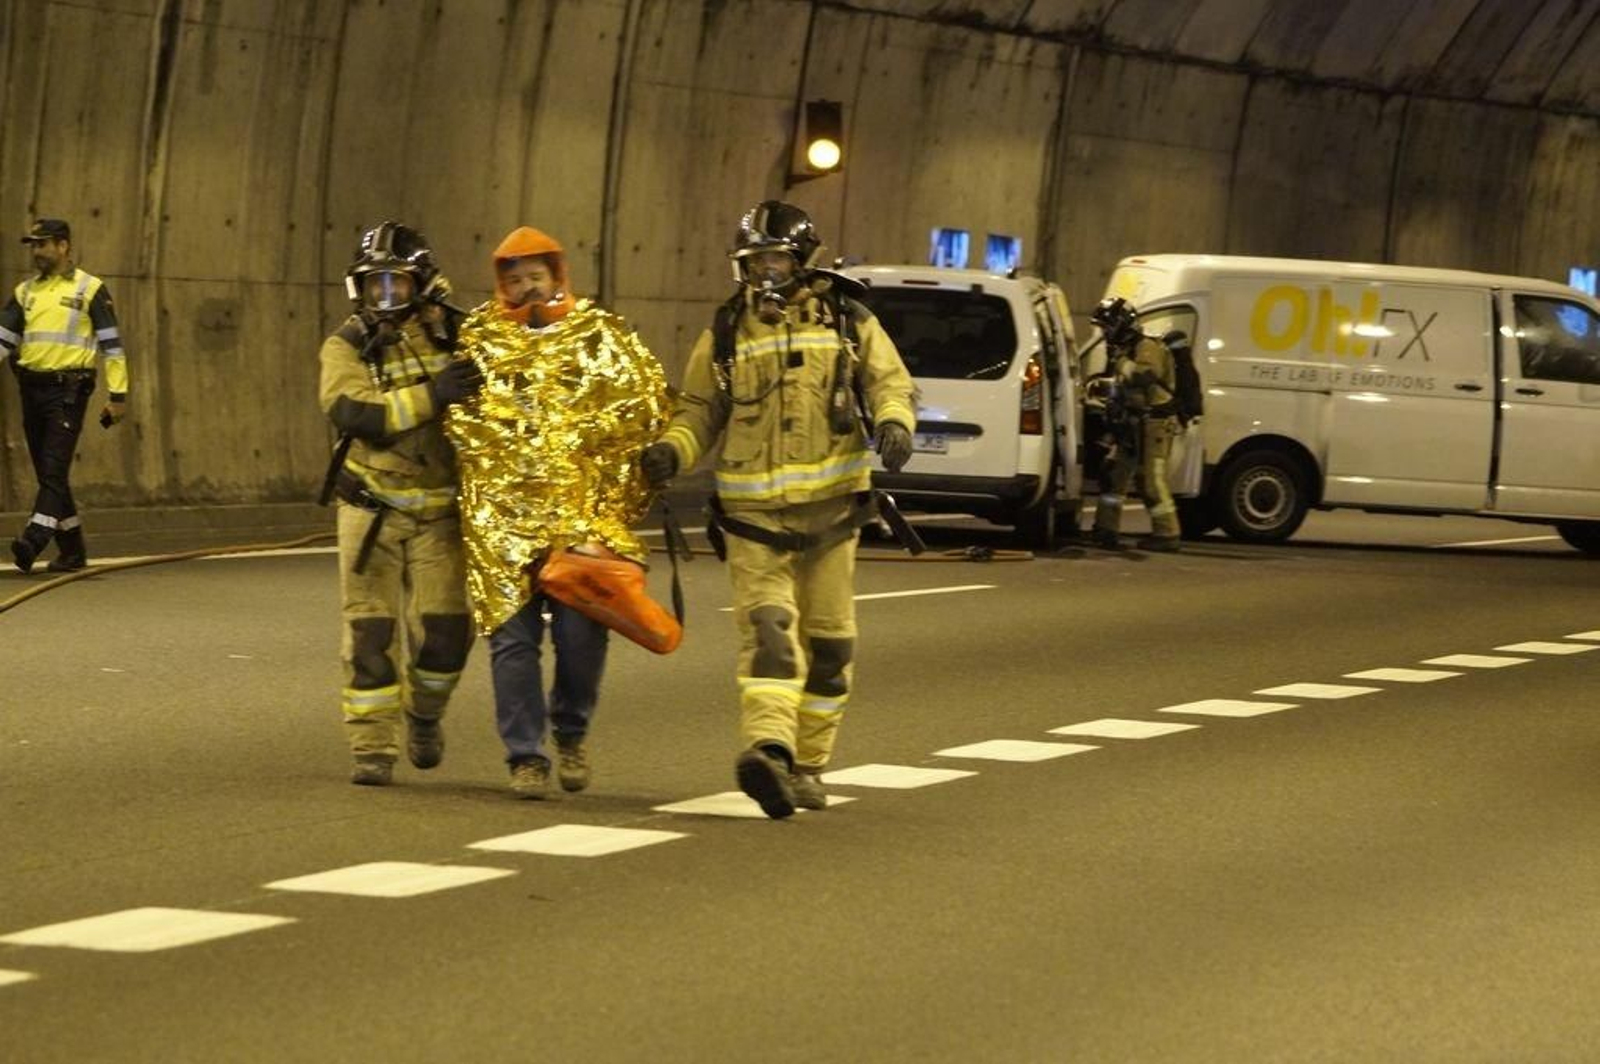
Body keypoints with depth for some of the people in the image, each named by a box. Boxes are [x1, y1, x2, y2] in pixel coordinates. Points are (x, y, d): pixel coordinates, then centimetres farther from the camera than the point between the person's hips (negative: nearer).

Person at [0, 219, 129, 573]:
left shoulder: (89, 289, 0)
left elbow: (112, 344, -1)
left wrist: (118, 394, -6)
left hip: (67, 390, -6)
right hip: (32, 390, 6)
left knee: (54, 468, -15)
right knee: (47, 473, 9)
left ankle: (33, 541, -26)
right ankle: (72, 550, 18)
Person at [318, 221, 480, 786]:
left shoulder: (456, 337, 1)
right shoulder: (347, 346, -4)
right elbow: (350, 411, -24)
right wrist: (429, 396, -33)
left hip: (441, 510, 1)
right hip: (373, 509, -1)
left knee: (444, 631, -3)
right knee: (370, 631, 0)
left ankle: (424, 713, 26)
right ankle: (373, 747, 8)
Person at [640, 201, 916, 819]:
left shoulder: (848, 324, 6)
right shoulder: (724, 335, 8)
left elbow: (890, 380, 5)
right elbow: (699, 410, 12)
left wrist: (893, 421, -17)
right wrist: (671, 451, -8)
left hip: (829, 508, 1)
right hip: (754, 513, -1)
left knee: (827, 640, 7)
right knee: (767, 628, -18)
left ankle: (807, 763, 19)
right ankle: (768, 748, -32)